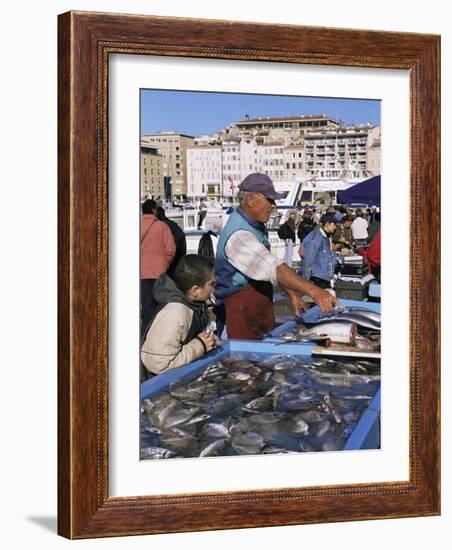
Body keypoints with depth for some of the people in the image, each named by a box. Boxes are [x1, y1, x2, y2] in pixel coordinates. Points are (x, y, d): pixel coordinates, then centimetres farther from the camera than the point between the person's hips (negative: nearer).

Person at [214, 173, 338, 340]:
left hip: (261, 309, 10)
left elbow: (269, 266, 18)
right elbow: (275, 269, -34)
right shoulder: (239, 235, -25)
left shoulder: (257, 227, 9)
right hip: (241, 312, -10)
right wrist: (313, 291, -41)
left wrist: (292, 294, 11)